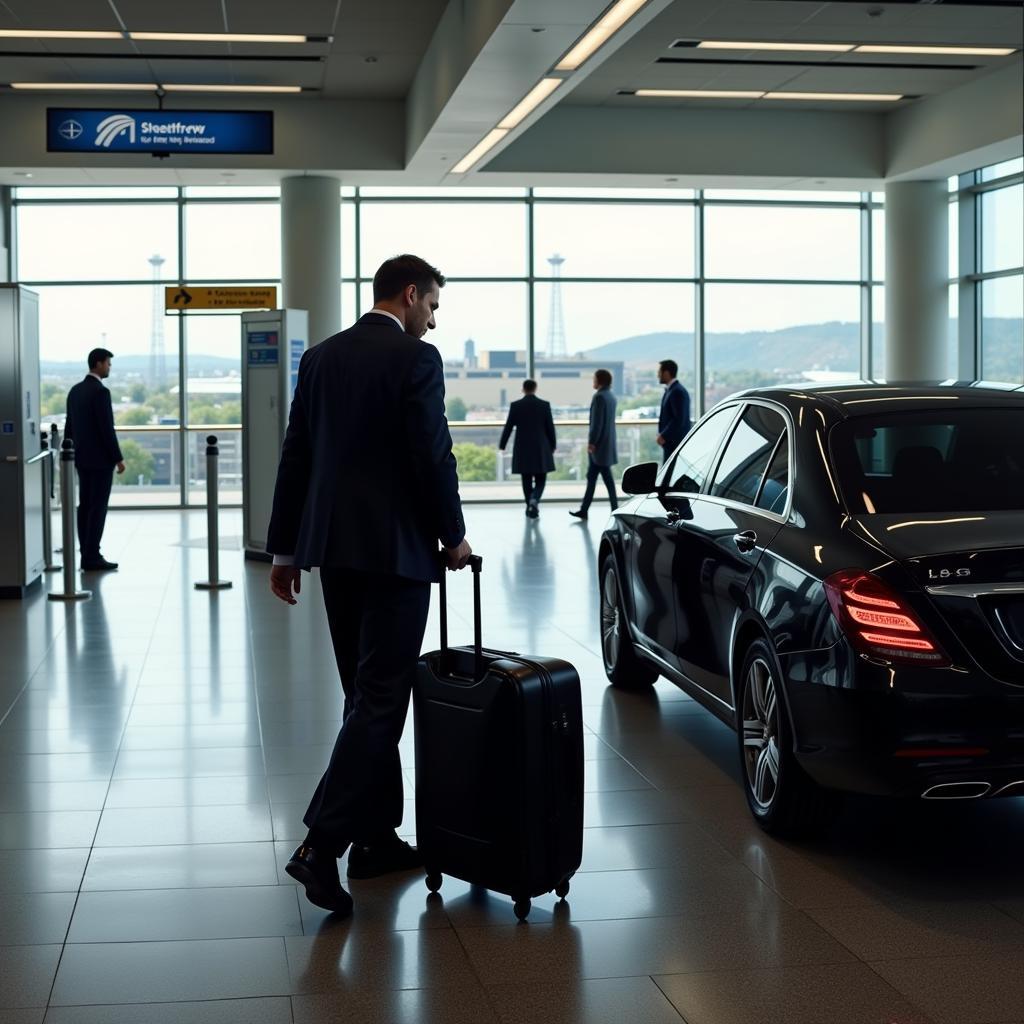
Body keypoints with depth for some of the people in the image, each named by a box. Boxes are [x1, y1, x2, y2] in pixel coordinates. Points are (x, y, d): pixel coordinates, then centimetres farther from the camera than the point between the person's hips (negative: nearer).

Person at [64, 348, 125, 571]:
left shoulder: (75, 390, 10)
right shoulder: (101, 392, -17)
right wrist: (118, 458, -14)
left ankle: (87, 554, 12)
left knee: (85, 506, 9)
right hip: (100, 459, -9)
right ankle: (92, 558, -5)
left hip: (82, 458, 9)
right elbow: (107, 429, -20)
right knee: (98, 508, -6)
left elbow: (70, 426, 14)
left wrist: (71, 454, 20)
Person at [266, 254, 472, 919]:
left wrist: (285, 549, 16)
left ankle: (376, 837, 20)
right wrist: (453, 535, 1)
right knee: (381, 698, -5)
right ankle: (323, 842, -12)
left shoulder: (321, 358, 11)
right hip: (395, 550, -7)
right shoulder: (417, 358, -9)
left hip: (333, 548, 7)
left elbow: (296, 457, 12)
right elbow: (433, 457, -13)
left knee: (369, 694, 15)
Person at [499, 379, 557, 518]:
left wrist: (502, 445, 11)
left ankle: (530, 507, 15)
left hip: (522, 449, 1)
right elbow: (550, 427, -1)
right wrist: (552, 446, 11)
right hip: (541, 449, -1)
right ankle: (534, 500, -20)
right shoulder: (545, 405, -4)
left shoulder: (515, 406, -4)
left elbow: (508, 427, -1)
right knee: (540, 479, 6)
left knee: (527, 480, 11)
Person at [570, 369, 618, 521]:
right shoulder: (611, 397, 12)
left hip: (599, 445, -9)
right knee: (591, 476, 11)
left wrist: (592, 442, -16)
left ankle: (615, 509, 2)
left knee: (607, 477, -3)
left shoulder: (600, 397, -16)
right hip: (607, 443, 9)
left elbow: (597, 422, -20)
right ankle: (584, 510, 14)